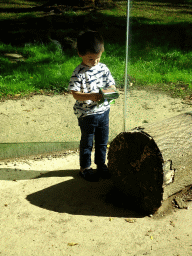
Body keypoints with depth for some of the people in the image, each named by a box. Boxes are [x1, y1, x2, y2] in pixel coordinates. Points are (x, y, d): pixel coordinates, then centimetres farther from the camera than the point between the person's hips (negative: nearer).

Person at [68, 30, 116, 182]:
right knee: (87, 142, 11)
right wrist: (91, 97, -35)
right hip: (87, 114, -5)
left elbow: (112, 85, 7)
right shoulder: (79, 73, -16)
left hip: (103, 111, 5)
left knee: (103, 141, 18)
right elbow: (75, 94, -20)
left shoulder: (103, 68, 1)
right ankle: (85, 167, 28)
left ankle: (101, 164, 37)